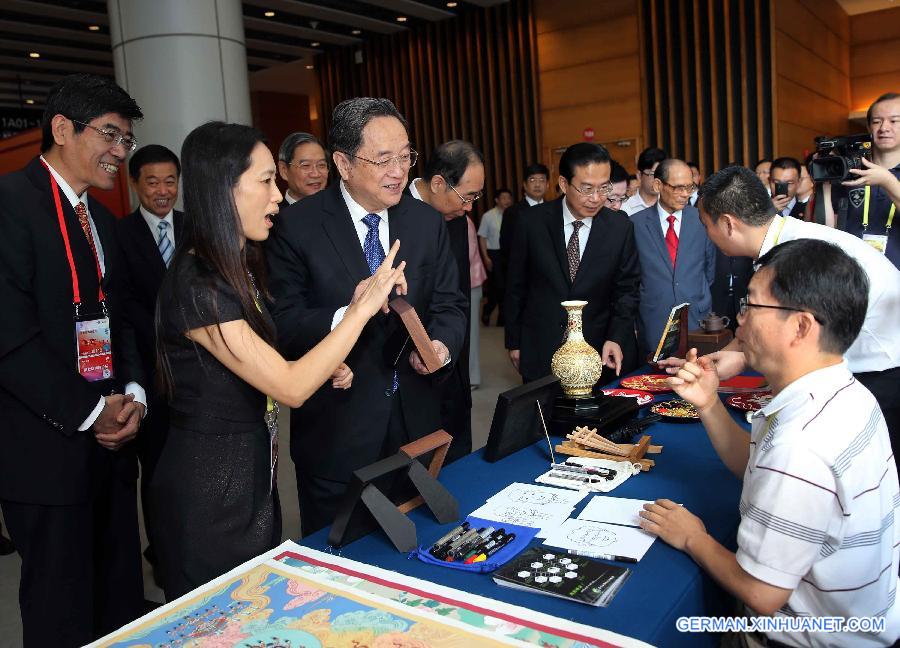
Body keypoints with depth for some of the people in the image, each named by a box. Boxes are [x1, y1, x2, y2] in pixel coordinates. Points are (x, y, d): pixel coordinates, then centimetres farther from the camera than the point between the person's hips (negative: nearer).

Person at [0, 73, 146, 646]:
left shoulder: (102, 220, 15)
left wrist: (135, 395, 1)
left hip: (113, 441, 8)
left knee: (122, 598, 16)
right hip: (48, 450, -7)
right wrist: (89, 411, -14)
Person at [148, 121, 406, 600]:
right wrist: (362, 307, -23)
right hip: (210, 490, -9)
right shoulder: (195, 286, -25)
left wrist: (320, 366, -2)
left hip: (252, 475, 9)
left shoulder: (238, 269, 6)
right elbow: (290, 389, -26)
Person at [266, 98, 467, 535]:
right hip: (336, 429, -3)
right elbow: (283, 325, -15)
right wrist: (346, 315, -32)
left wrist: (441, 344, -16)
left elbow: (449, 304, 5)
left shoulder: (427, 223, 2)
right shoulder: (298, 227, -11)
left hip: (416, 420, 4)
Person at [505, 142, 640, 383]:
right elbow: (516, 286, 0)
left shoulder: (621, 227, -6)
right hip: (538, 351, -1)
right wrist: (513, 342, 4)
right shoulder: (533, 222, -8)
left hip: (596, 353, 1)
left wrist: (616, 338, -14)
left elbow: (627, 289, 1)